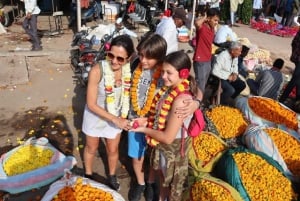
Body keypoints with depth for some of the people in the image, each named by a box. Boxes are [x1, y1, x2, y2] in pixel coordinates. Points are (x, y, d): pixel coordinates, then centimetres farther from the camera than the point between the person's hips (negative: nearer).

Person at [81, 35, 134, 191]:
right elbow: (91, 104, -26)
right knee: (92, 148, 21)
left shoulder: (129, 70, -22)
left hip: (116, 116, 2)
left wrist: (119, 118, -15)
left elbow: (127, 94, -4)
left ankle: (112, 176, 49)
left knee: (113, 150, 21)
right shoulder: (97, 70, -31)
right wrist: (115, 120, -28)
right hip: (95, 115, -2)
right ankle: (88, 175, 49)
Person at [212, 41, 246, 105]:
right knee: (231, 90, -26)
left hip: (230, 76, 8)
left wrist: (235, 74, -3)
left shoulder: (235, 56, -2)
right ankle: (220, 102, 2)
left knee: (242, 85, -4)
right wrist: (227, 77, -23)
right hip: (220, 78, -8)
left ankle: (230, 99, 15)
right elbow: (215, 71, -29)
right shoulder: (222, 56, -26)